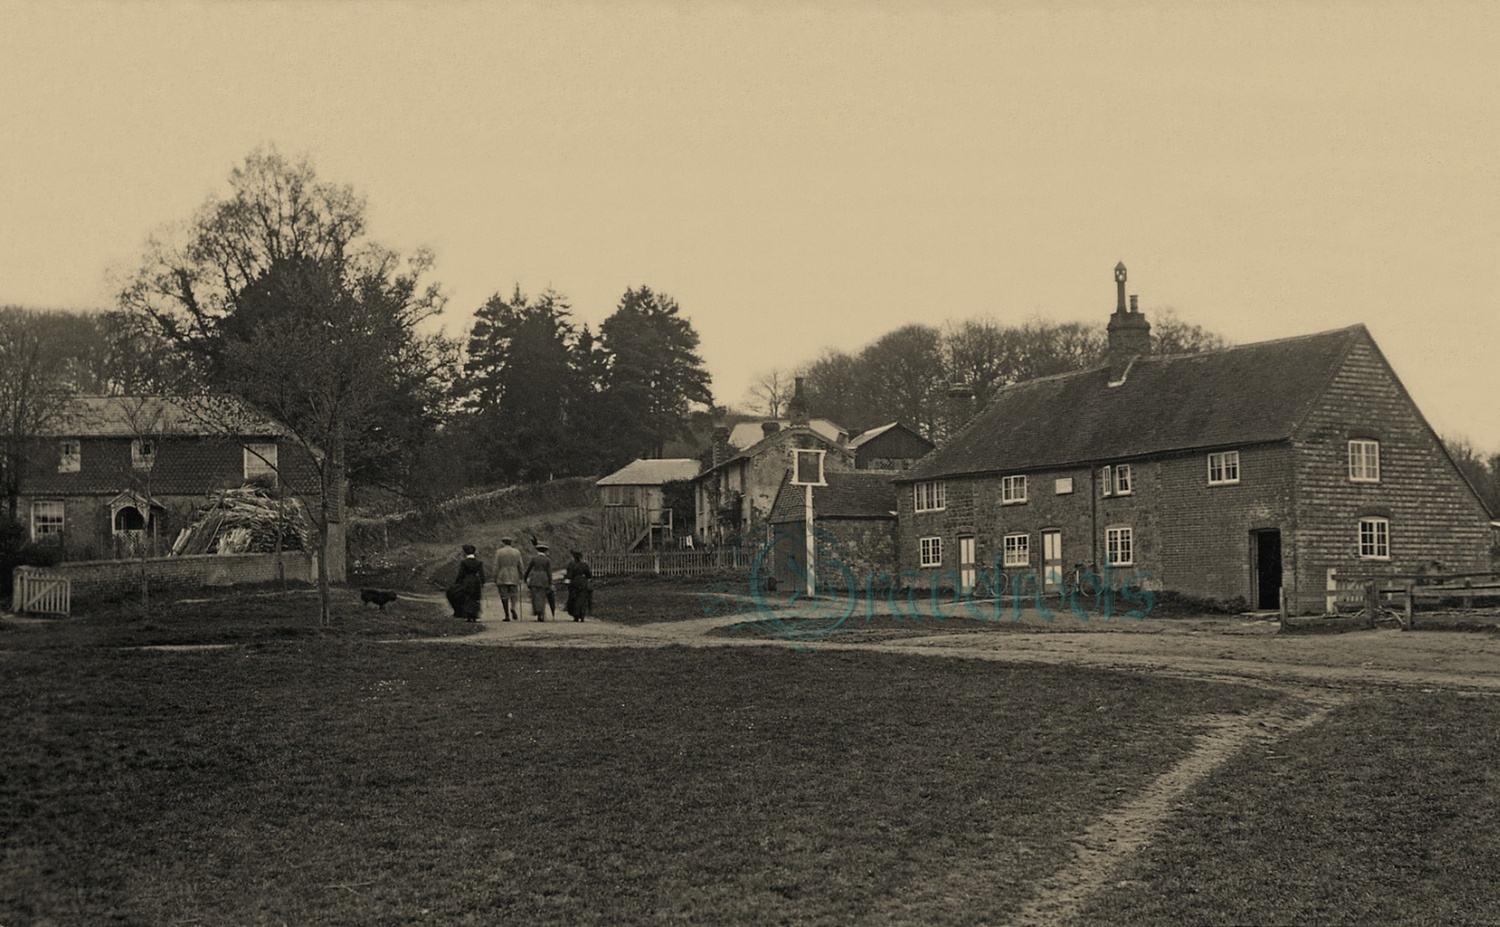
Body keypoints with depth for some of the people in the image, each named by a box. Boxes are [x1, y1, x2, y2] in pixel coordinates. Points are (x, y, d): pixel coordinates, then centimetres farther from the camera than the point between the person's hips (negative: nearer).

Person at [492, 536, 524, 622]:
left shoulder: (499, 552, -3)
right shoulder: (516, 552, 3)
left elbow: (496, 567, -5)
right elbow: (521, 566, 3)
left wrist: (495, 580, 1)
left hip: (502, 578, -2)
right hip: (514, 578, 2)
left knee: (504, 597, 6)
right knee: (514, 595, 12)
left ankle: (507, 615, 1)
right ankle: (513, 608, -16)